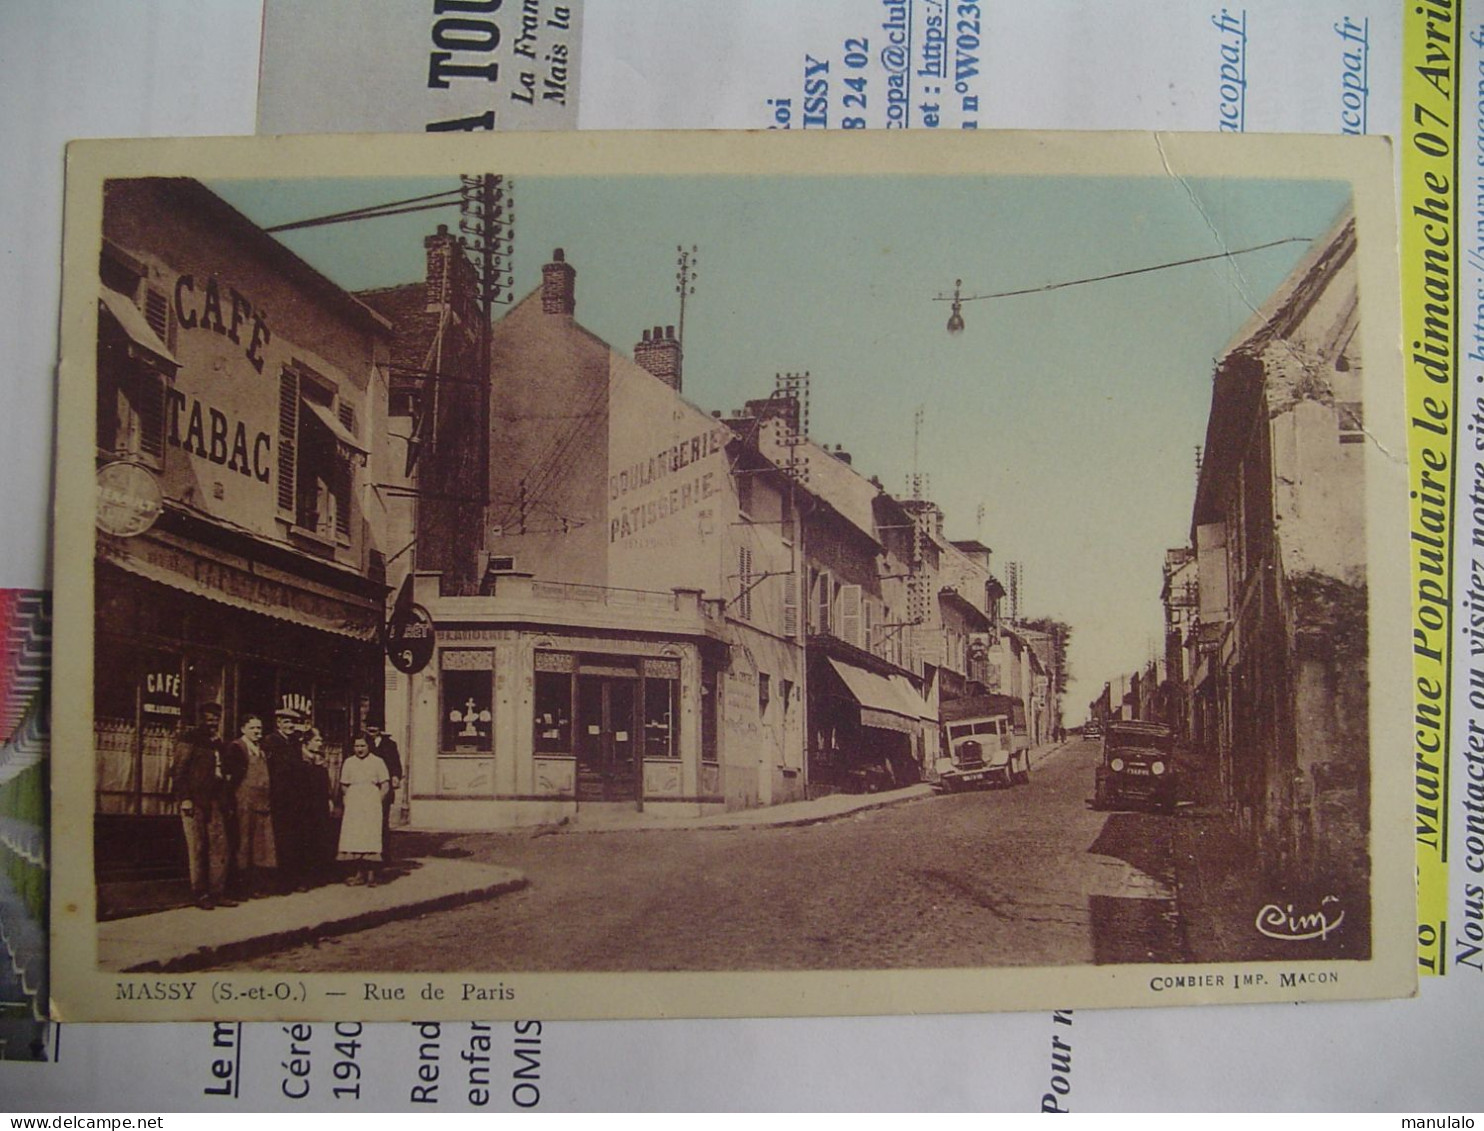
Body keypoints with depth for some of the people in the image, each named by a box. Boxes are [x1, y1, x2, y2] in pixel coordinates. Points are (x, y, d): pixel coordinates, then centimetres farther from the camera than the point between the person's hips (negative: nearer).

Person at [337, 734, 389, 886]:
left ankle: (371, 874, -2)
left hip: (371, 805, -3)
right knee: (353, 838, -1)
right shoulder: (348, 762, 9)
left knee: (370, 837, -6)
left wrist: (376, 801, -2)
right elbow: (344, 786, 15)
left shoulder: (377, 762, 2)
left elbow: (385, 785, 2)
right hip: (353, 805, 3)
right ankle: (358, 873, 6)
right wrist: (347, 800, 5)